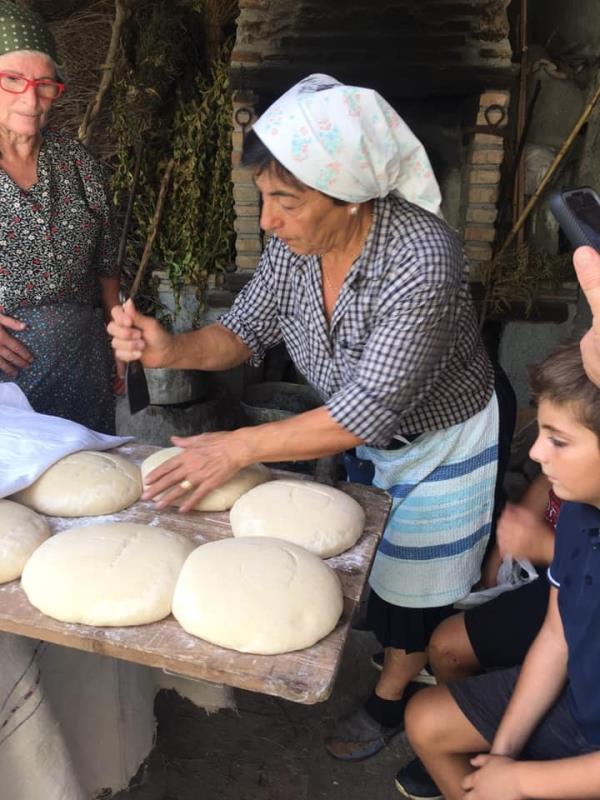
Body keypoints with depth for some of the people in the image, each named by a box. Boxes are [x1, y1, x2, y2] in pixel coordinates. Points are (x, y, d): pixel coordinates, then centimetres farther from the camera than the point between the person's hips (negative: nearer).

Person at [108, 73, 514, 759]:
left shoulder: (422, 261, -38)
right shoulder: (295, 239, -18)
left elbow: (368, 412, -36)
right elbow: (247, 328, -6)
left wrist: (239, 447, -34)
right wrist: (173, 349, -26)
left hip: (439, 441, -6)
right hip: (358, 431, 6)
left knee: (410, 578, 14)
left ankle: (390, 698, 42)